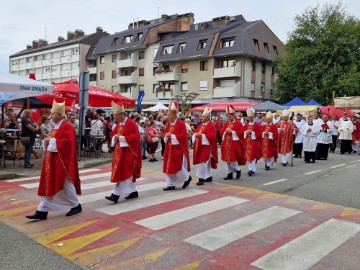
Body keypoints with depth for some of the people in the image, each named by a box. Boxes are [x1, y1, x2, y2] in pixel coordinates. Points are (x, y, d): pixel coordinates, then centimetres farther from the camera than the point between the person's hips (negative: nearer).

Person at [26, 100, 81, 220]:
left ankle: (76, 206, 19)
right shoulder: (56, 126, 15)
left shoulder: (67, 126, -14)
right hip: (52, 160, 9)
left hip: (61, 161, -9)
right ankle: (42, 211, 9)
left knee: (65, 184, 1)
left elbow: (67, 142, -25)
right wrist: (48, 140, 2)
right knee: (48, 185, 7)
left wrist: (51, 141, -18)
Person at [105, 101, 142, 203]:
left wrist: (121, 138, -20)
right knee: (127, 173, 14)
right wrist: (115, 137, -6)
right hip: (119, 151, 9)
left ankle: (116, 194, -7)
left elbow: (135, 137, -20)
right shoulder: (118, 124, 13)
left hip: (127, 152, -9)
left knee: (122, 173, -9)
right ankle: (133, 191, 24)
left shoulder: (131, 124, -12)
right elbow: (112, 134, 18)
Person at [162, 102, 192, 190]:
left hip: (178, 148, -7)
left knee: (177, 166, -5)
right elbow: (164, 133, 15)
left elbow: (183, 135, -18)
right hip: (169, 148, 8)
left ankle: (187, 178, 21)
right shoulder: (168, 124, 11)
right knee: (168, 166, 7)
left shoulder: (181, 123, -12)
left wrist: (172, 136, -20)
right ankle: (171, 184, 15)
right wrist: (166, 136, -8)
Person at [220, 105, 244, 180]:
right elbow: (221, 131, 12)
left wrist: (232, 132, -16)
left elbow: (241, 133, -11)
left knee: (233, 159, -8)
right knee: (227, 159, 8)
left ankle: (238, 170, 17)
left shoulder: (238, 123, -4)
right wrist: (225, 131, -9)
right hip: (226, 144, 6)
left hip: (234, 144, -6)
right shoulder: (226, 123, 14)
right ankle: (229, 173, 16)